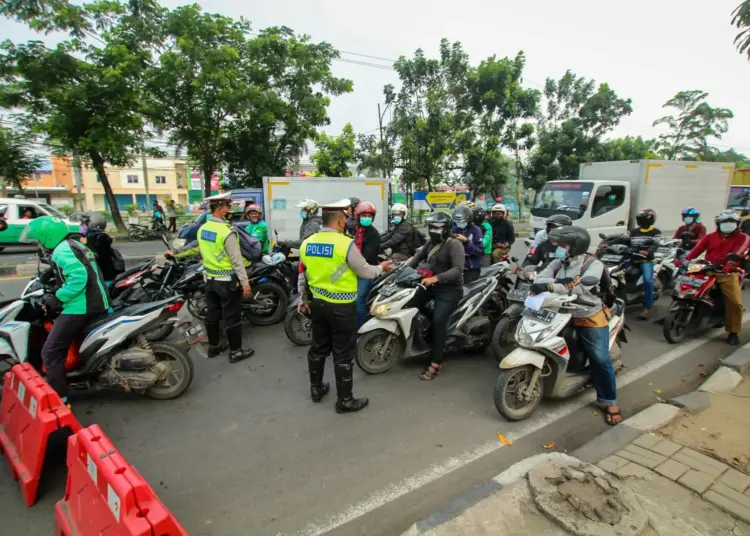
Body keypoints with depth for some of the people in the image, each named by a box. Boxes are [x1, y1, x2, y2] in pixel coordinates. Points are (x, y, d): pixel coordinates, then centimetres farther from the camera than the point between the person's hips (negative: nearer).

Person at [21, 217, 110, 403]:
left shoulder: (62, 250, -12)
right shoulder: (75, 245, 18)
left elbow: (78, 277, -27)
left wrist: (57, 299, -17)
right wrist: (58, 292, 20)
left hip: (81, 307, -11)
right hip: (98, 303, 11)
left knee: (50, 352, -4)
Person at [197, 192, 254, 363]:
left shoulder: (202, 229, 4)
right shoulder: (227, 232, -22)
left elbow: (203, 254, 13)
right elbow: (237, 260, -21)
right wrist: (245, 282, -17)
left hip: (210, 278, 8)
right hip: (227, 281, -8)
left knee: (212, 314, 16)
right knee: (232, 317, 2)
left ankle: (213, 346, 29)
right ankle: (235, 351, 11)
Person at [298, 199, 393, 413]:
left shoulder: (306, 243, 1)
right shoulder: (346, 244, -19)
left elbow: (302, 276, 10)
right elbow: (365, 272, -9)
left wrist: (303, 299, 23)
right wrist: (381, 267, 11)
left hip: (317, 303, 7)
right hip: (341, 306, -6)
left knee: (318, 347, 21)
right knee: (343, 354, 5)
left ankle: (316, 389, 37)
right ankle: (345, 401, 18)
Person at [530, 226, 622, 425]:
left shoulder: (593, 265, -14)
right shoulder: (557, 264, 0)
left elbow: (581, 288, -32)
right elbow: (538, 279, -14)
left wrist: (551, 286, -39)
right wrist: (560, 282, -32)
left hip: (590, 318, -4)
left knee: (600, 360, -4)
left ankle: (610, 401, 14)